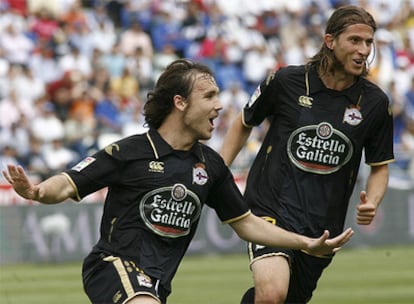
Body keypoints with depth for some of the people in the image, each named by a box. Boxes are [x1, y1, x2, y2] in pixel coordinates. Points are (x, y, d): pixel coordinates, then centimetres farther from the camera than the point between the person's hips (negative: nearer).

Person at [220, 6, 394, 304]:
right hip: (271, 209, -4)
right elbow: (244, 123, 13)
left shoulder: (375, 102, 1)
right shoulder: (286, 81, -4)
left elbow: (380, 166, 13)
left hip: (323, 226, 4)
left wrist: (372, 202, -7)